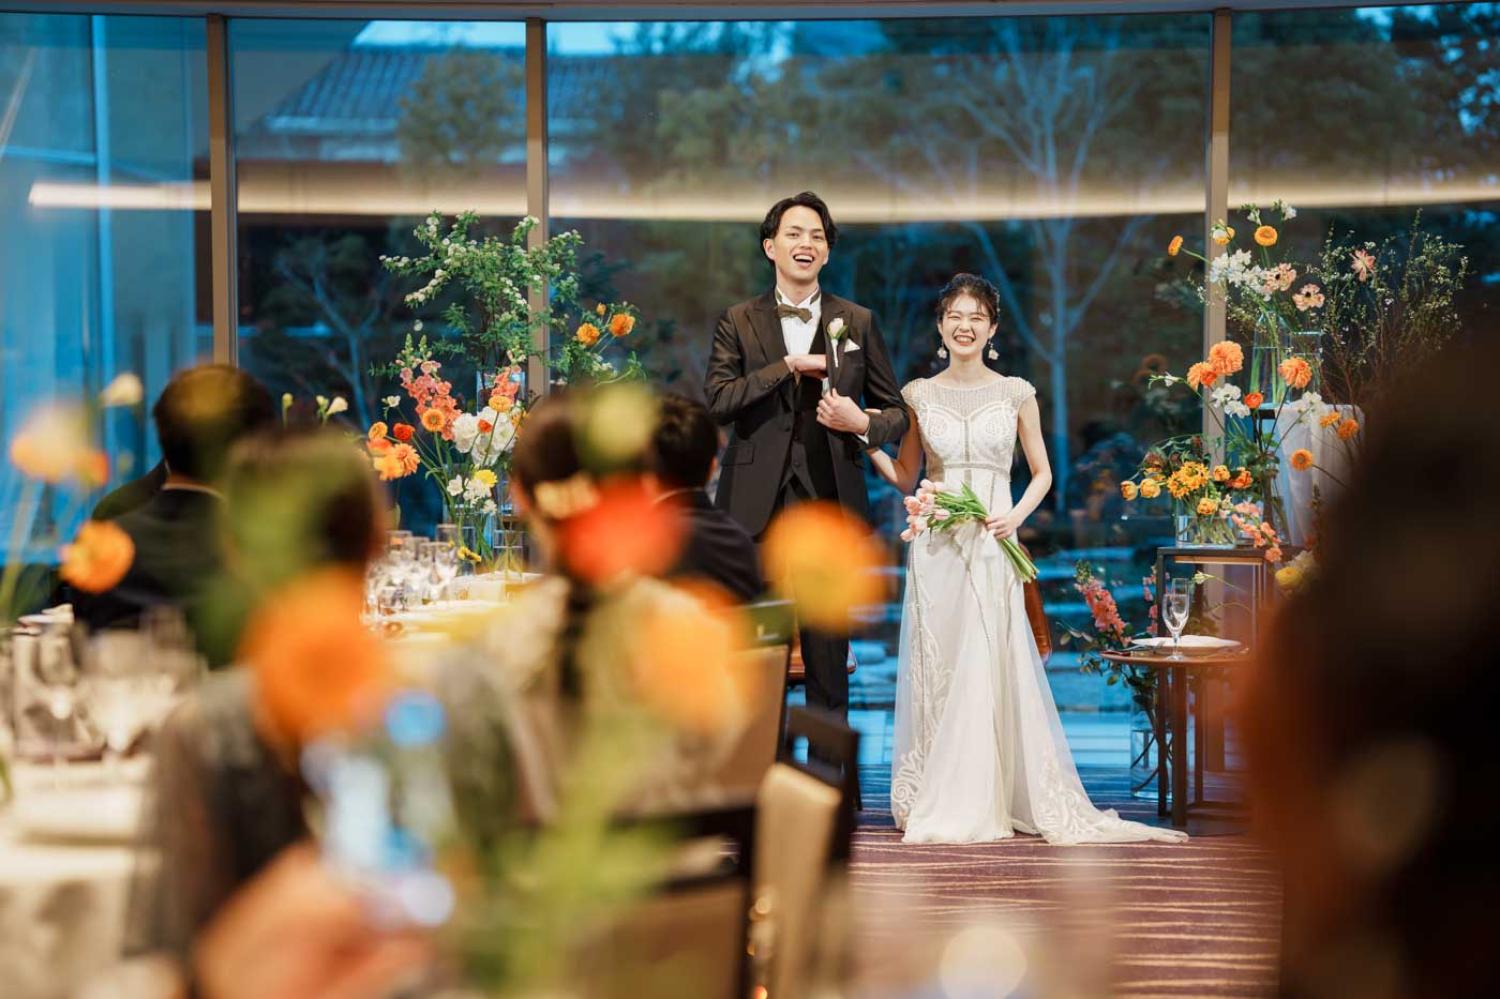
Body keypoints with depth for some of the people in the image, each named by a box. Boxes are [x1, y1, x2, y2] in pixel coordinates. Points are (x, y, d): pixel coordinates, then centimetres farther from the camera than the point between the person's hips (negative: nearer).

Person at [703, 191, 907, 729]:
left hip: (829, 502, 0)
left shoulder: (858, 322, 10)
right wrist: (788, 366, -12)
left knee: (829, 653, 2)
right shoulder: (739, 321, 8)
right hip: (758, 503, 0)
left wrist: (863, 424, -11)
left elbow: (897, 412, 11)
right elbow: (717, 398, -7)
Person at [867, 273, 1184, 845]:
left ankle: (988, 803, 3)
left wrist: (1016, 517, -6)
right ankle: (935, 803, 7)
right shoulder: (919, 395, 8)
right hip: (936, 548, 1)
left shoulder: (1016, 394, 5)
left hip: (992, 548, -1)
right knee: (934, 668, 0)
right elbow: (905, 477, 12)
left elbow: (1041, 473, 11)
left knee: (992, 668, -5)